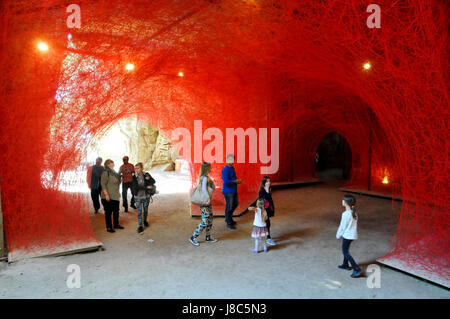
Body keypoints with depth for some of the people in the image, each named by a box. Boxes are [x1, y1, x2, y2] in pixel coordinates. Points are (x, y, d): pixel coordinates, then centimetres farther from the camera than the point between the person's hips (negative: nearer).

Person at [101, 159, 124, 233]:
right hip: (108, 197, -8)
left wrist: (118, 194, 20)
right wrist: (106, 194, -23)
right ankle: (109, 227, 12)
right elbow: (103, 184, -18)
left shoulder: (114, 172, 13)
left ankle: (116, 225, 29)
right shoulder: (105, 173, -13)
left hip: (115, 196, 8)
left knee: (116, 211, 15)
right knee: (108, 212, 2)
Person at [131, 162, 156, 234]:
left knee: (146, 210, 18)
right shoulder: (134, 177, -8)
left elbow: (153, 182, -7)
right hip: (138, 197, -1)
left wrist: (149, 179, -29)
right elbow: (136, 187, -16)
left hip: (146, 196, 2)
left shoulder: (146, 175, -5)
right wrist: (146, 187, -23)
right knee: (139, 212, -1)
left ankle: (145, 221, 42)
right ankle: (140, 226, 5)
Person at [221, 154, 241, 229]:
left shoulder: (232, 168, 11)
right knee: (229, 207, 1)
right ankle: (229, 223, 14)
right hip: (228, 191, -10)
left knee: (235, 204, 21)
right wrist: (235, 181, -20)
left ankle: (229, 218, 38)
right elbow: (226, 181, -29)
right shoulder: (225, 170, -20)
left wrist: (237, 181, 4)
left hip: (234, 190, 10)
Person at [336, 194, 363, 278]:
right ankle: (345, 265, 38)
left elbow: (342, 226, -16)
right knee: (346, 250, 24)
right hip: (353, 235, 9)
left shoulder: (345, 214, -23)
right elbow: (354, 224, 10)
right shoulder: (354, 212, 2)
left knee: (345, 252, 1)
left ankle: (357, 269, -4)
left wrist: (338, 235, -1)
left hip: (347, 235, -9)